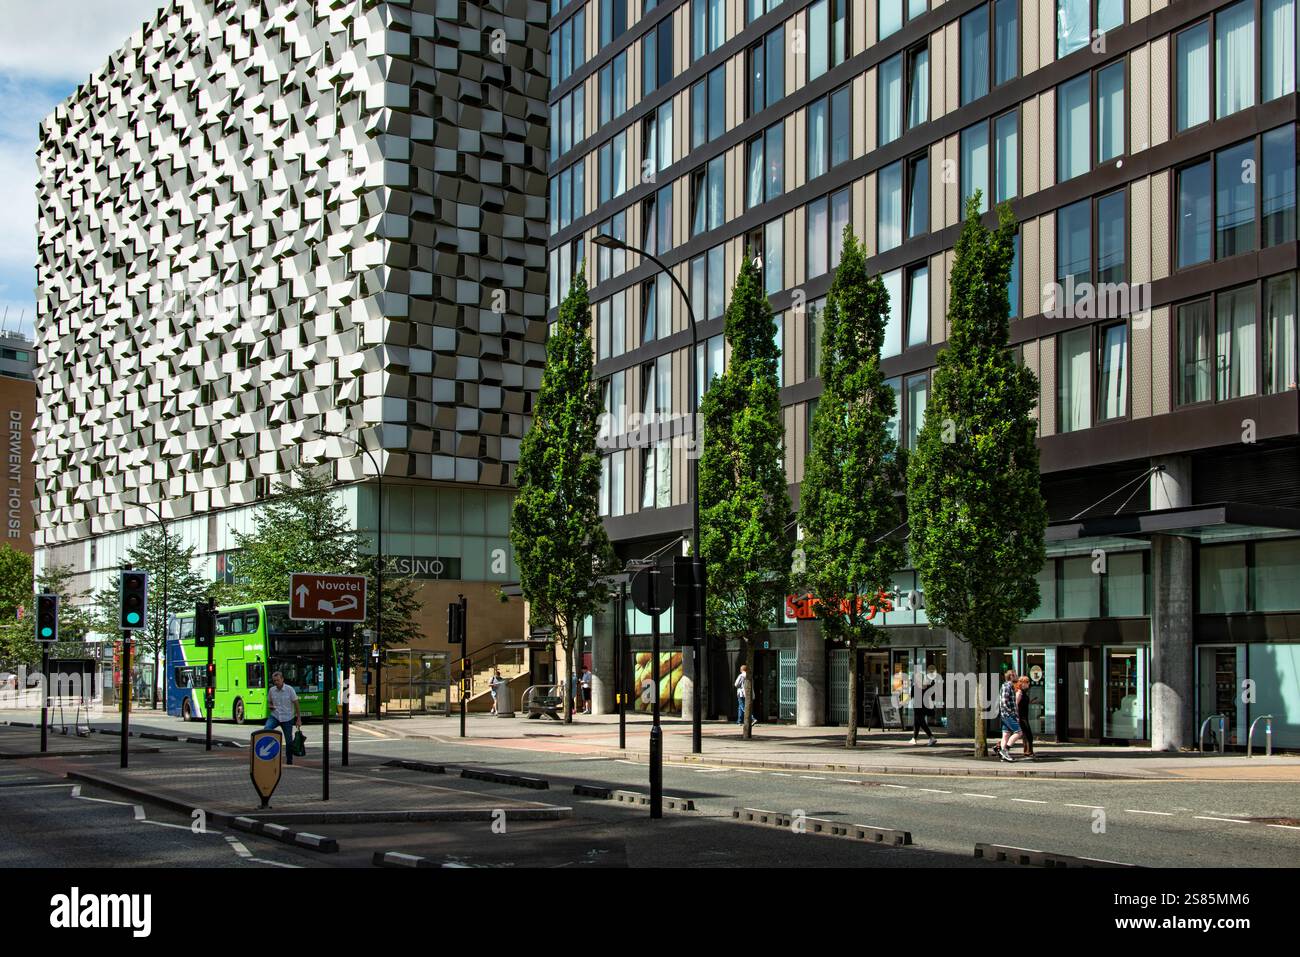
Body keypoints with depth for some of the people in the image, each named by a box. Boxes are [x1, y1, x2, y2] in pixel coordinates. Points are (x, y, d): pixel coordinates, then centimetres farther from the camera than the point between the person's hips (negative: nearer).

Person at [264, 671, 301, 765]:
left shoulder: (289, 689, -10)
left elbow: (296, 704, -5)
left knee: (289, 741, 4)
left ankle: (289, 761, 19)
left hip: (287, 718, -2)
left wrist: (299, 719, -6)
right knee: (266, 730, -27)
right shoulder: (272, 690, 1)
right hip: (274, 716, 2)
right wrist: (270, 706, -9)